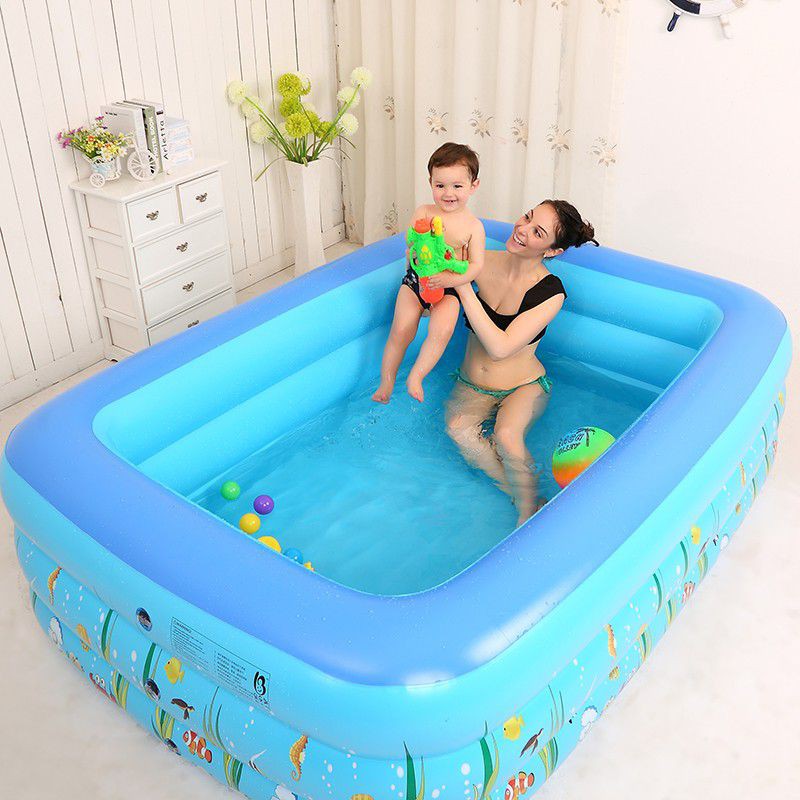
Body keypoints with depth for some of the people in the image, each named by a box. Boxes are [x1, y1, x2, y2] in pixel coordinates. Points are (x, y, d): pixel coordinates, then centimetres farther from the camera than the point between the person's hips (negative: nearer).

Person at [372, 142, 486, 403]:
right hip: (416, 280, 1)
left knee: (442, 331, -25)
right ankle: (386, 383, 12)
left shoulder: (474, 226, -4)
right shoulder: (423, 213, -1)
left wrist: (452, 279, -26)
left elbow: (477, 265, -9)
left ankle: (415, 377, -7)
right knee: (400, 331, -7)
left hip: (450, 287, -1)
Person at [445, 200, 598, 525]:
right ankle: (519, 495, -17)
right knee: (458, 428, -30)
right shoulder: (484, 262, -8)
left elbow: (500, 347, -28)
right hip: (471, 386, 3)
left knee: (506, 435, -34)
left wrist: (464, 288, -32)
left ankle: (529, 510, -11)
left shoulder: (550, 292, -18)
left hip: (523, 387, -3)